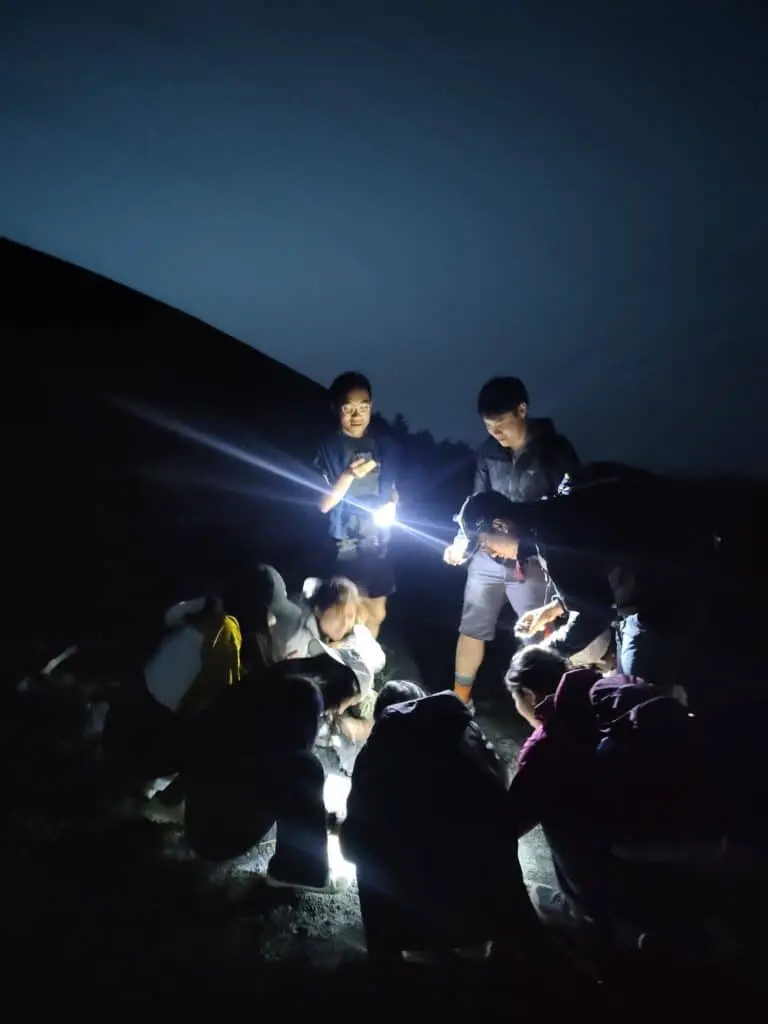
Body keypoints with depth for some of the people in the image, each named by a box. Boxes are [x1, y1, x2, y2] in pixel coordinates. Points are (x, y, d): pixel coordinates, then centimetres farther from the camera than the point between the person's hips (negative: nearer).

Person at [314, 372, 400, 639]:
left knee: (375, 613, 13)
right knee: (372, 614, -5)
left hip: (378, 542, 4)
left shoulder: (384, 444, 3)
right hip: (345, 545, -4)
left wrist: (392, 505, -8)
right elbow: (324, 504, -11)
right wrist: (349, 474, -26)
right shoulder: (329, 448, -9)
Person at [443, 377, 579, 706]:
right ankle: (458, 701, 27)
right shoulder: (489, 451, 3)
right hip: (488, 558, 4)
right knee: (472, 629, 12)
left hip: (533, 562, -4)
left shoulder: (555, 450, -8)